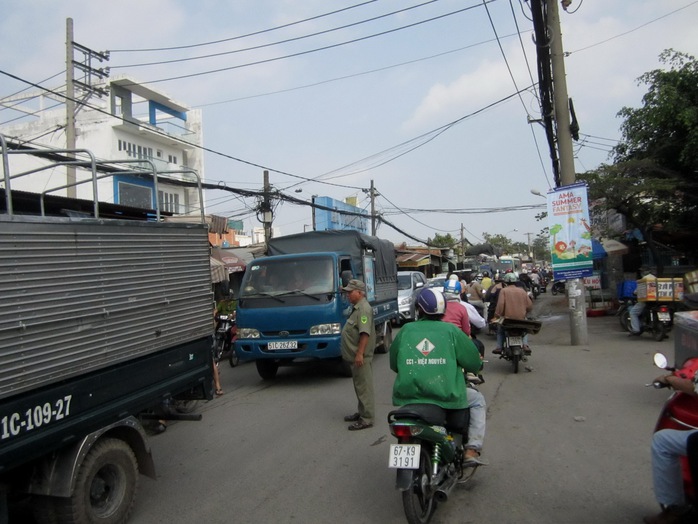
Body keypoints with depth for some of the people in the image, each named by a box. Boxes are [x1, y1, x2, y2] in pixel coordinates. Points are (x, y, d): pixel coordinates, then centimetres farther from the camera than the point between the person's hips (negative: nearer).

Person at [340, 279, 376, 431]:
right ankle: (362, 413, 29)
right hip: (355, 356, 11)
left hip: (361, 357, -11)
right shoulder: (357, 308, 16)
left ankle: (366, 418, 2)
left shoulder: (364, 309, -17)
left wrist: (359, 354, -27)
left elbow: (365, 333, -25)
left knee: (364, 387, -4)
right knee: (360, 386, 18)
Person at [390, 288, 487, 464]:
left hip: (408, 395, 2)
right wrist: (475, 366, 27)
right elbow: (474, 362, 3)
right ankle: (472, 450, 12)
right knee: (478, 401, 25)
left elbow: (393, 363, 14)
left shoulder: (406, 330, 4)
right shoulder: (450, 330, -2)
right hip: (445, 396, -2)